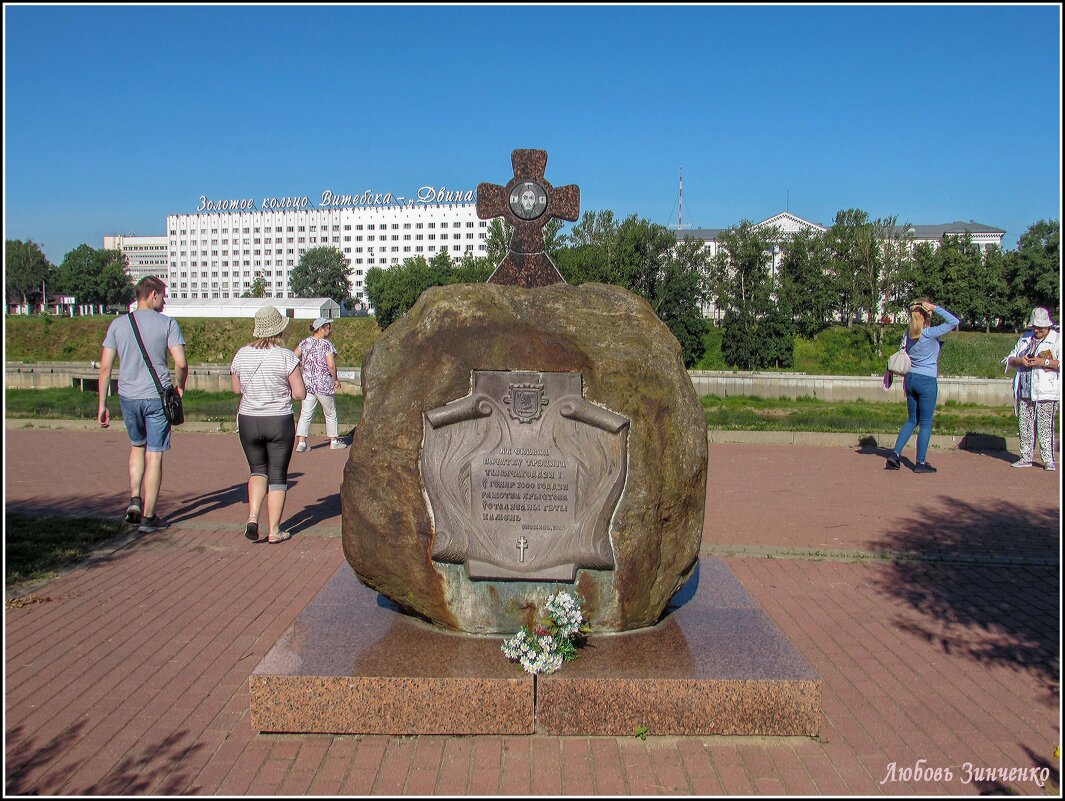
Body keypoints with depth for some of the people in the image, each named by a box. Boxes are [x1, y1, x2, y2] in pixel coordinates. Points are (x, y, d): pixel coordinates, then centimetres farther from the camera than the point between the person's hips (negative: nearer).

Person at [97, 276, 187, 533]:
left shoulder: (118, 324, 5)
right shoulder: (167, 323, -6)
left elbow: (105, 367, 3)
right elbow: (181, 363, -15)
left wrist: (102, 404, 7)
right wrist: (179, 386, 6)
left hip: (128, 397, 4)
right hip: (157, 397, -3)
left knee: (137, 446, 25)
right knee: (154, 456, 4)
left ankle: (135, 499, 10)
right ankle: (148, 517, 8)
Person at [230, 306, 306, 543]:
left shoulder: (242, 354, -2)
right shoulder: (286, 356, -13)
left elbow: (236, 389, 10)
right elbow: (300, 393, -12)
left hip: (248, 420, 3)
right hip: (280, 422, -3)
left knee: (257, 469, 21)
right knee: (278, 476, 8)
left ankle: (252, 517, 2)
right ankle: (274, 530, 12)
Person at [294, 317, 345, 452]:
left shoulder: (305, 342, 4)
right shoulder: (327, 344, -13)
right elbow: (331, 365, -20)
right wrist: (335, 379, -5)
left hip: (307, 383, 5)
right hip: (324, 384, -5)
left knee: (305, 413, 8)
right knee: (330, 413, 12)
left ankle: (301, 442, 0)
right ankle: (334, 441, 23)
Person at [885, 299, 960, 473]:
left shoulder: (907, 333, 3)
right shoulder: (930, 333, -15)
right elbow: (954, 322, -16)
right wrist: (936, 308, -13)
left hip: (910, 379, 6)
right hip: (927, 381, -6)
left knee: (912, 419, 16)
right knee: (926, 423, 3)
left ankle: (895, 454, 8)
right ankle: (921, 463, 7)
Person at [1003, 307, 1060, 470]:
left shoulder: (1057, 339, 1)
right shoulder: (1025, 338, 16)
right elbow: (1010, 359, 18)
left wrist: (1044, 362, -18)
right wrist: (1019, 360, -2)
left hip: (1046, 391, -5)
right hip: (1025, 391, 5)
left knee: (1045, 427, -8)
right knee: (1025, 425, 7)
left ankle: (1048, 459, -3)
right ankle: (1026, 457, 13)